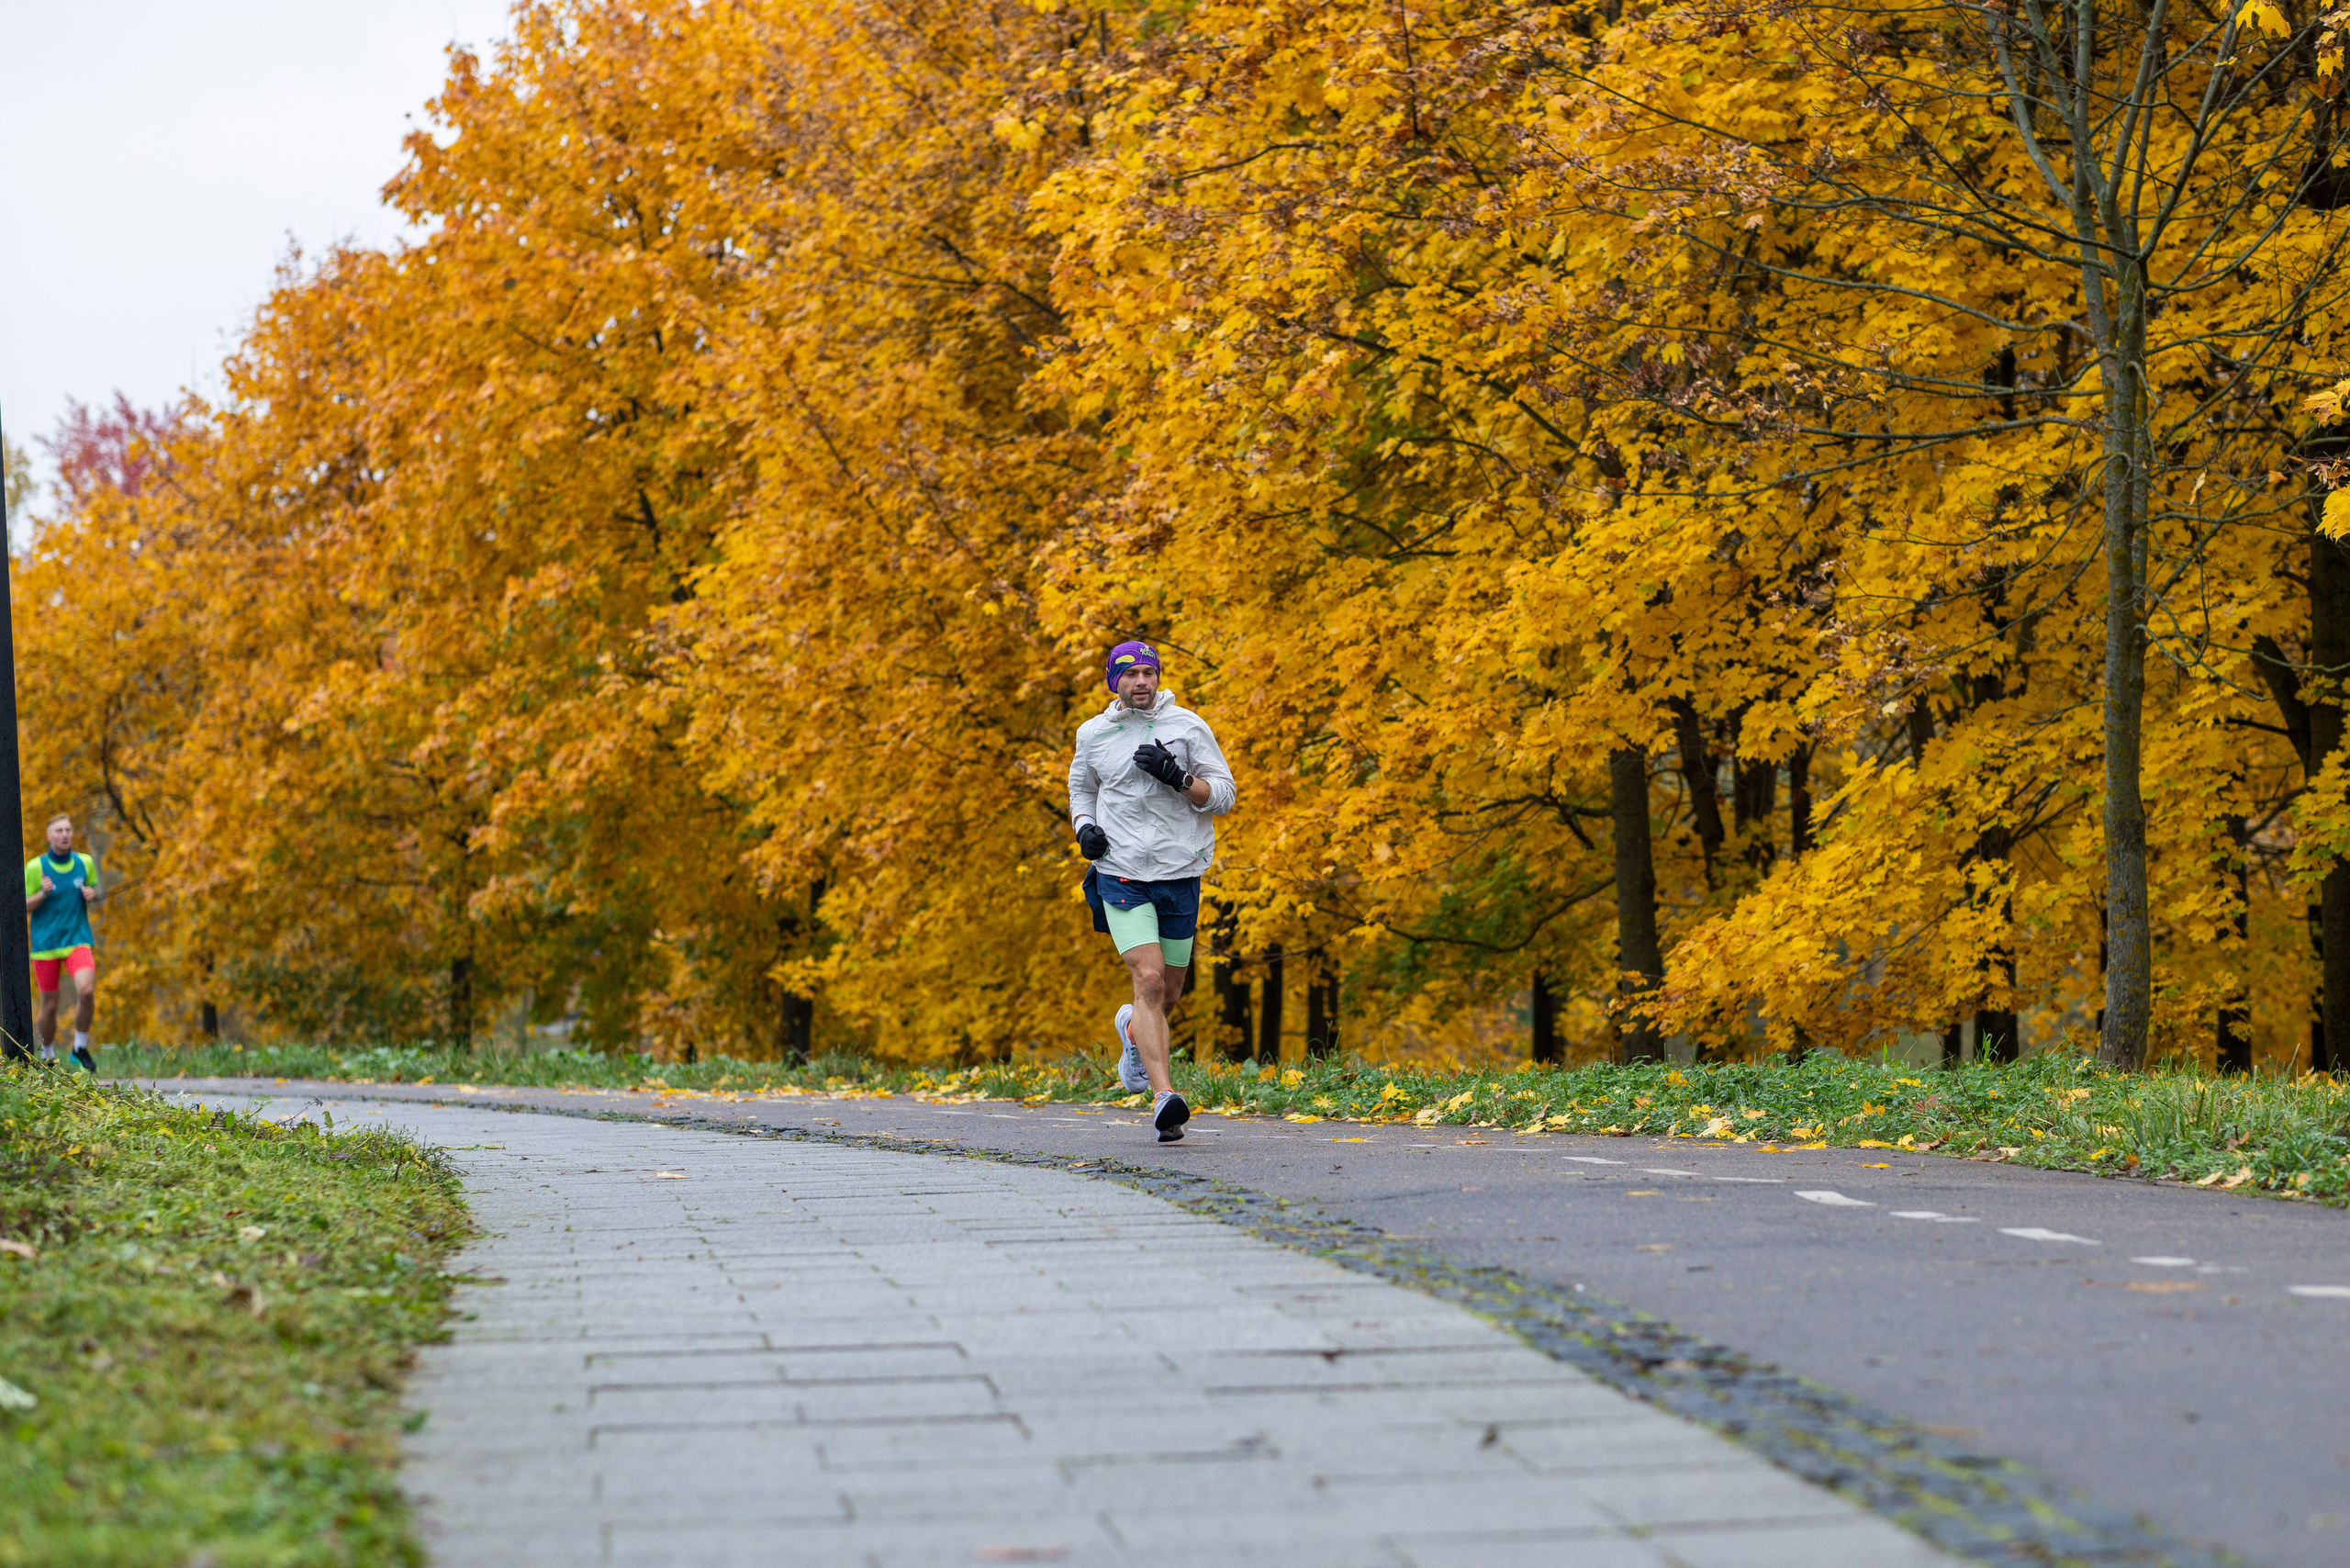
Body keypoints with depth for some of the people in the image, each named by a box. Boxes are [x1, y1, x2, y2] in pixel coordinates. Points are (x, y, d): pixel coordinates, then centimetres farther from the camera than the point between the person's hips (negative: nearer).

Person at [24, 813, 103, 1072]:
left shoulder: (84, 863, 4)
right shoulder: (35, 867, -4)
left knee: (86, 991, -22)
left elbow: (95, 891, 19)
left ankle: (81, 1047, -2)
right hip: (45, 944, -1)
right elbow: (23, 907, -1)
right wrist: (43, 894, -20)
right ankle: (47, 1057, 27)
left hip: (77, 940, 1)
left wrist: (92, 894, -5)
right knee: (50, 1005, 3)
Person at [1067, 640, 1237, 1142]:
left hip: (1180, 875, 1)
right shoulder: (1093, 734, 6)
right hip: (1122, 875, -1)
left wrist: (1177, 777, -17)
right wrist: (1084, 826, 3)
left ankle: (1133, 1027, 48)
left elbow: (1224, 796, 0)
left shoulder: (1188, 727, 1)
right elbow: (1081, 786, 24)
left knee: (1169, 991, 12)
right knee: (1149, 980, -18)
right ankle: (1164, 1098, -23)